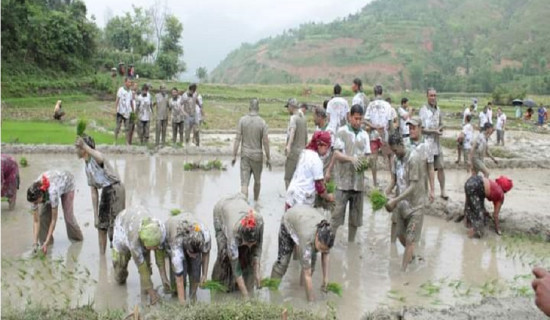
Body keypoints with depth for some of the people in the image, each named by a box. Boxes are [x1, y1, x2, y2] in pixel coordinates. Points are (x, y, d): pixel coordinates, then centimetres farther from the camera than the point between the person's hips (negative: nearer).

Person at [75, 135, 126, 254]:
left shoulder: (96, 156, -10)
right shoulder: (87, 167, 14)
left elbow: (101, 159, -40)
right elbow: (94, 192, 14)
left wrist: (85, 146, -54)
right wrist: (95, 215, 11)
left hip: (115, 189, -9)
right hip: (105, 191, 9)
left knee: (114, 225, -7)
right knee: (101, 225, 14)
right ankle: (102, 255, 24)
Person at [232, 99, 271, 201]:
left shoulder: (242, 120, -6)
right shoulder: (262, 122, -9)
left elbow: (237, 139, -7)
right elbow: (265, 142, -8)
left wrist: (234, 156, -1)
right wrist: (268, 158, 1)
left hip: (245, 155, 0)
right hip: (257, 155, 0)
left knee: (244, 182, -3)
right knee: (257, 180, 22)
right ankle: (256, 200, 40)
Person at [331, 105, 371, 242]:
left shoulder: (364, 134, 12)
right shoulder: (342, 131, 0)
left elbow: (367, 155, 9)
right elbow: (337, 153, -6)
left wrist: (366, 161, -14)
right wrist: (351, 159, -23)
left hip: (358, 180, 4)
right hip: (343, 180, -4)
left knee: (356, 215, 9)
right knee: (337, 213, -6)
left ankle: (351, 243, 21)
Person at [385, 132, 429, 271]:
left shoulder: (413, 159, -22)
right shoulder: (397, 158, 2)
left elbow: (413, 187, -24)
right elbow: (394, 180, 7)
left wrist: (395, 200, -27)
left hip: (414, 205, -8)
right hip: (401, 203, 8)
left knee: (410, 240, -2)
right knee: (400, 235, 17)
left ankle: (403, 270, 2)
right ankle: (411, 255, 43)